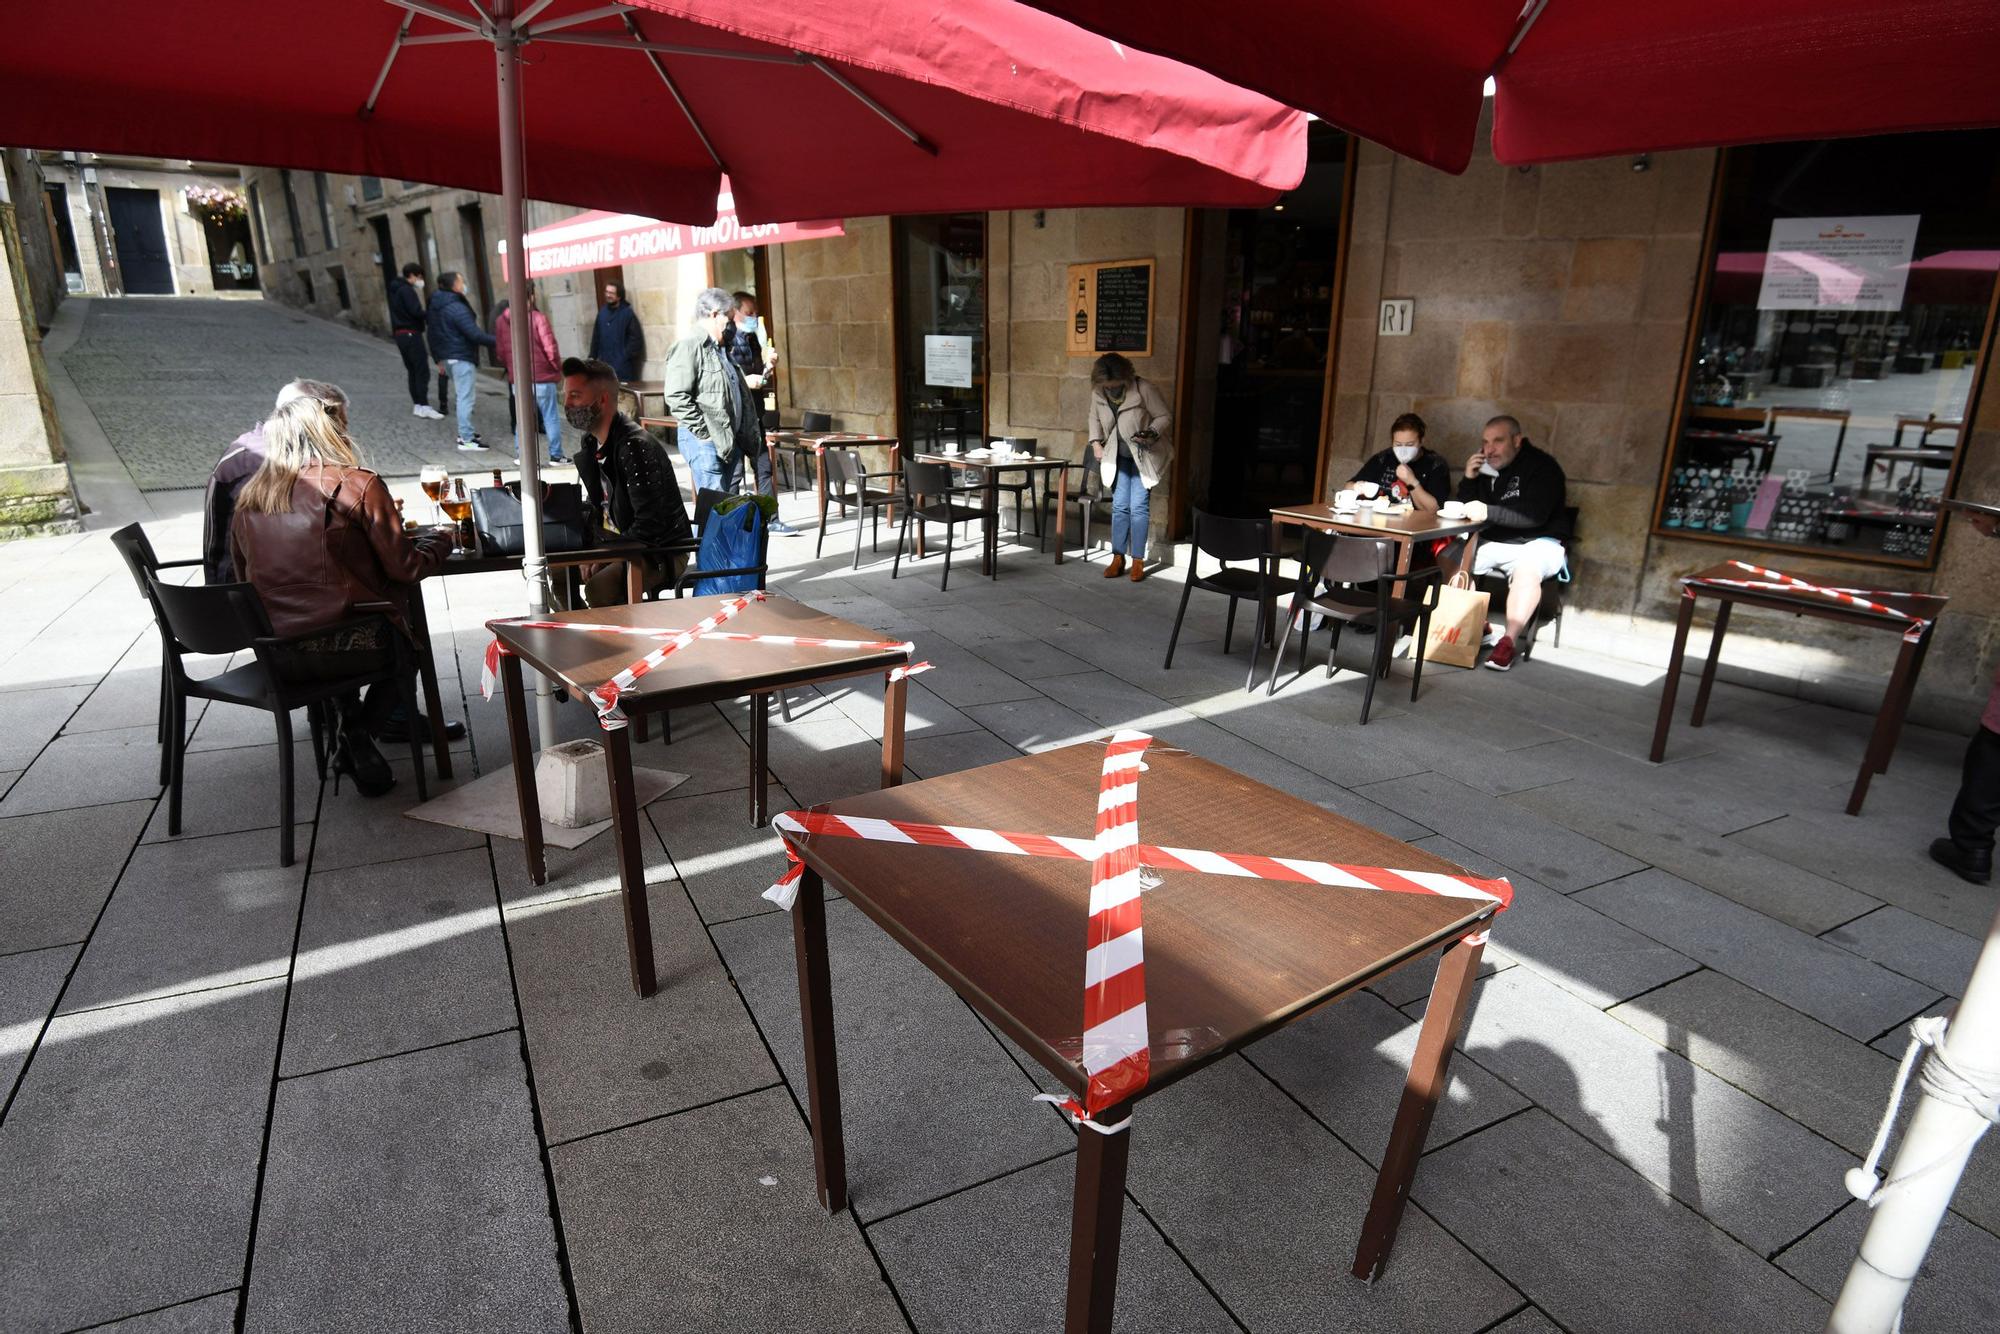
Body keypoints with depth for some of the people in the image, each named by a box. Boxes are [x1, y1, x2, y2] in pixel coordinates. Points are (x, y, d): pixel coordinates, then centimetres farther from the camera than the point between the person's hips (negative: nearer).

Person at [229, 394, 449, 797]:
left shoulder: (248, 498, 10)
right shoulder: (358, 484, -6)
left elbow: (243, 571, 20)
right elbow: (404, 567, -7)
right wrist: (439, 545, 14)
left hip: (274, 654, 6)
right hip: (346, 648, -6)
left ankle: (349, 722, 25)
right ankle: (358, 733, 10)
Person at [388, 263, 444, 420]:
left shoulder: (396, 290, 18)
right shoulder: (407, 290, -12)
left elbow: (401, 312, 17)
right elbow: (416, 312, -21)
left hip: (400, 335, 10)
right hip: (411, 334, -10)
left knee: (412, 371, 12)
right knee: (422, 371, -10)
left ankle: (417, 405, 13)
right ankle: (424, 406, -14)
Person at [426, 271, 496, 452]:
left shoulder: (436, 306, 12)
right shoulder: (457, 308, -18)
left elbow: (433, 334, 19)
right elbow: (475, 334, -24)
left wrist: (439, 358, 26)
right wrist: (497, 342, -18)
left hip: (447, 356, 10)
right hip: (462, 357, -10)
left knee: (460, 396, 20)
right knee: (466, 397, -8)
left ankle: (465, 432, 27)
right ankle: (466, 439, -8)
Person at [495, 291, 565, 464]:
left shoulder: (501, 321, 5)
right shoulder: (537, 318, -12)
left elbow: (501, 352, 9)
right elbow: (550, 349, -13)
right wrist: (558, 369, 1)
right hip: (542, 378, -5)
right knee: (551, 418, 4)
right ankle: (556, 455, 6)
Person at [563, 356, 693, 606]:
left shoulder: (635, 447, -23)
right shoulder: (588, 445, 8)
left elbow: (650, 523, -27)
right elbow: (593, 506, 18)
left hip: (662, 553, -9)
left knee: (598, 589, -29)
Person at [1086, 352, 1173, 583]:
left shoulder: (1143, 389, -23)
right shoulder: (1097, 393, -10)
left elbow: (1165, 416, -13)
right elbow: (1095, 418, 10)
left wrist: (1152, 434, -30)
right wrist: (1096, 443, -3)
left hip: (1143, 455, -4)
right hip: (1118, 455, 4)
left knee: (1139, 507, -6)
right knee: (1120, 506, 4)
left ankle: (1138, 561, 1)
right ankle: (1118, 558, 10)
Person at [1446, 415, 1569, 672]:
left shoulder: (1542, 466, -11)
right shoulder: (1485, 468, 6)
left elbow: (1535, 515, -25)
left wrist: (1488, 512, -36)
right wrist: (1469, 480, -9)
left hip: (1536, 543, -6)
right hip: (1491, 542, 6)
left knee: (1526, 571, -37)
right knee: (1448, 558, -14)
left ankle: (1508, 641, -33)